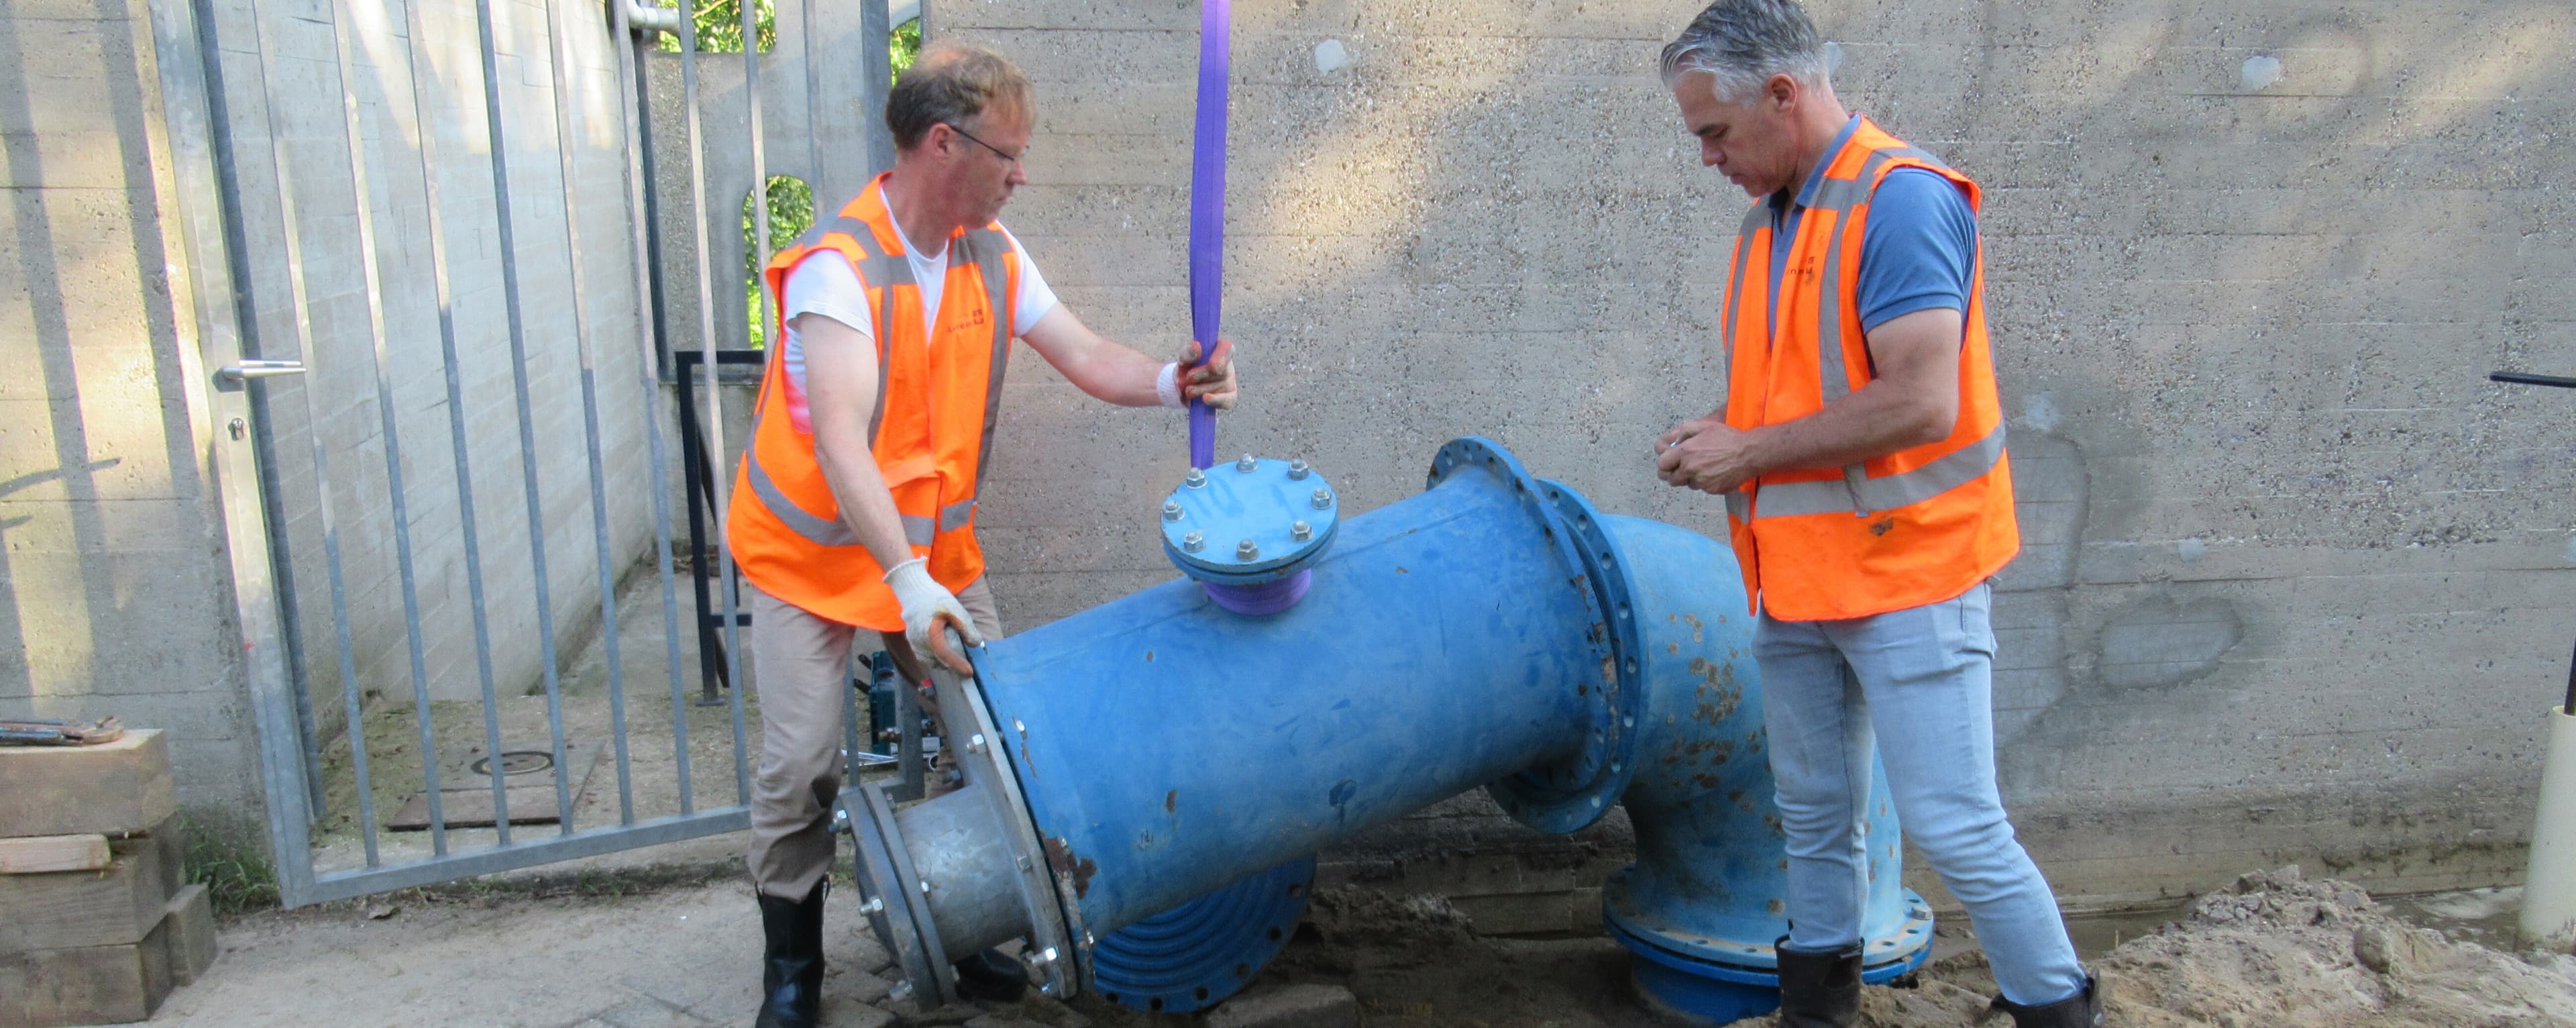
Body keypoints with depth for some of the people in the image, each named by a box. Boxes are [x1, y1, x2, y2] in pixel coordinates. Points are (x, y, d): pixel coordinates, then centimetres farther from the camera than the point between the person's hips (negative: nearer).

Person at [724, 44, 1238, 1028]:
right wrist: (906, 582, -42)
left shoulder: (992, 255, -4)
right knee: (802, 764, -4)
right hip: (810, 552, -5)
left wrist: (1170, 382, -23)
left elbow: (1086, 357, -2)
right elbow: (842, 447, -34)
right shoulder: (837, 267, -26)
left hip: (934, 548, 6)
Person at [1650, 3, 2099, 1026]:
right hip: (1797, 579, 8)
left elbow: (1919, 402, -24)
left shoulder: (1902, 201, -15)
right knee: (1815, 819, 17)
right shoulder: (1770, 217, 12)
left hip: (1904, 576, -8)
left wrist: (1751, 451, -16)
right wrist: (1722, 439, 2)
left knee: (1955, 828, -2)